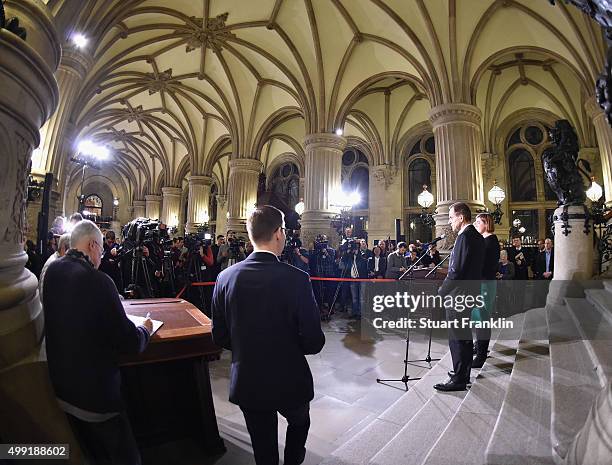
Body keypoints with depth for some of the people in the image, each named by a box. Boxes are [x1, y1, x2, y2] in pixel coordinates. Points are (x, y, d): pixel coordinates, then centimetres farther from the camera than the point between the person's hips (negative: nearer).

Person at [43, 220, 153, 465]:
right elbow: (130, 343, -24)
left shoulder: (51, 270, -6)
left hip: (61, 385, 7)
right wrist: (145, 329, -3)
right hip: (95, 390, -7)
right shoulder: (97, 280, -27)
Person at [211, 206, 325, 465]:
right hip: (289, 382, -2)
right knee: (299, 422, 32)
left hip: (246, 383, 3)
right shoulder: (296, 279, -23)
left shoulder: (226, 277, -12)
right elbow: (314, 343, -18)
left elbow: (220, 337, -3)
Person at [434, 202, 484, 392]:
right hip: (470, 293, 10)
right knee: (465, 335, 19)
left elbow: (456, 271, -24)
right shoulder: (478, 237, 11)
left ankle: (458, 380, 11)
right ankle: (463, 373, 33)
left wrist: (441, 291, -13)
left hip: (457, 295, -10)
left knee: (457, 338, 0)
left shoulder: (464, 237, -19)